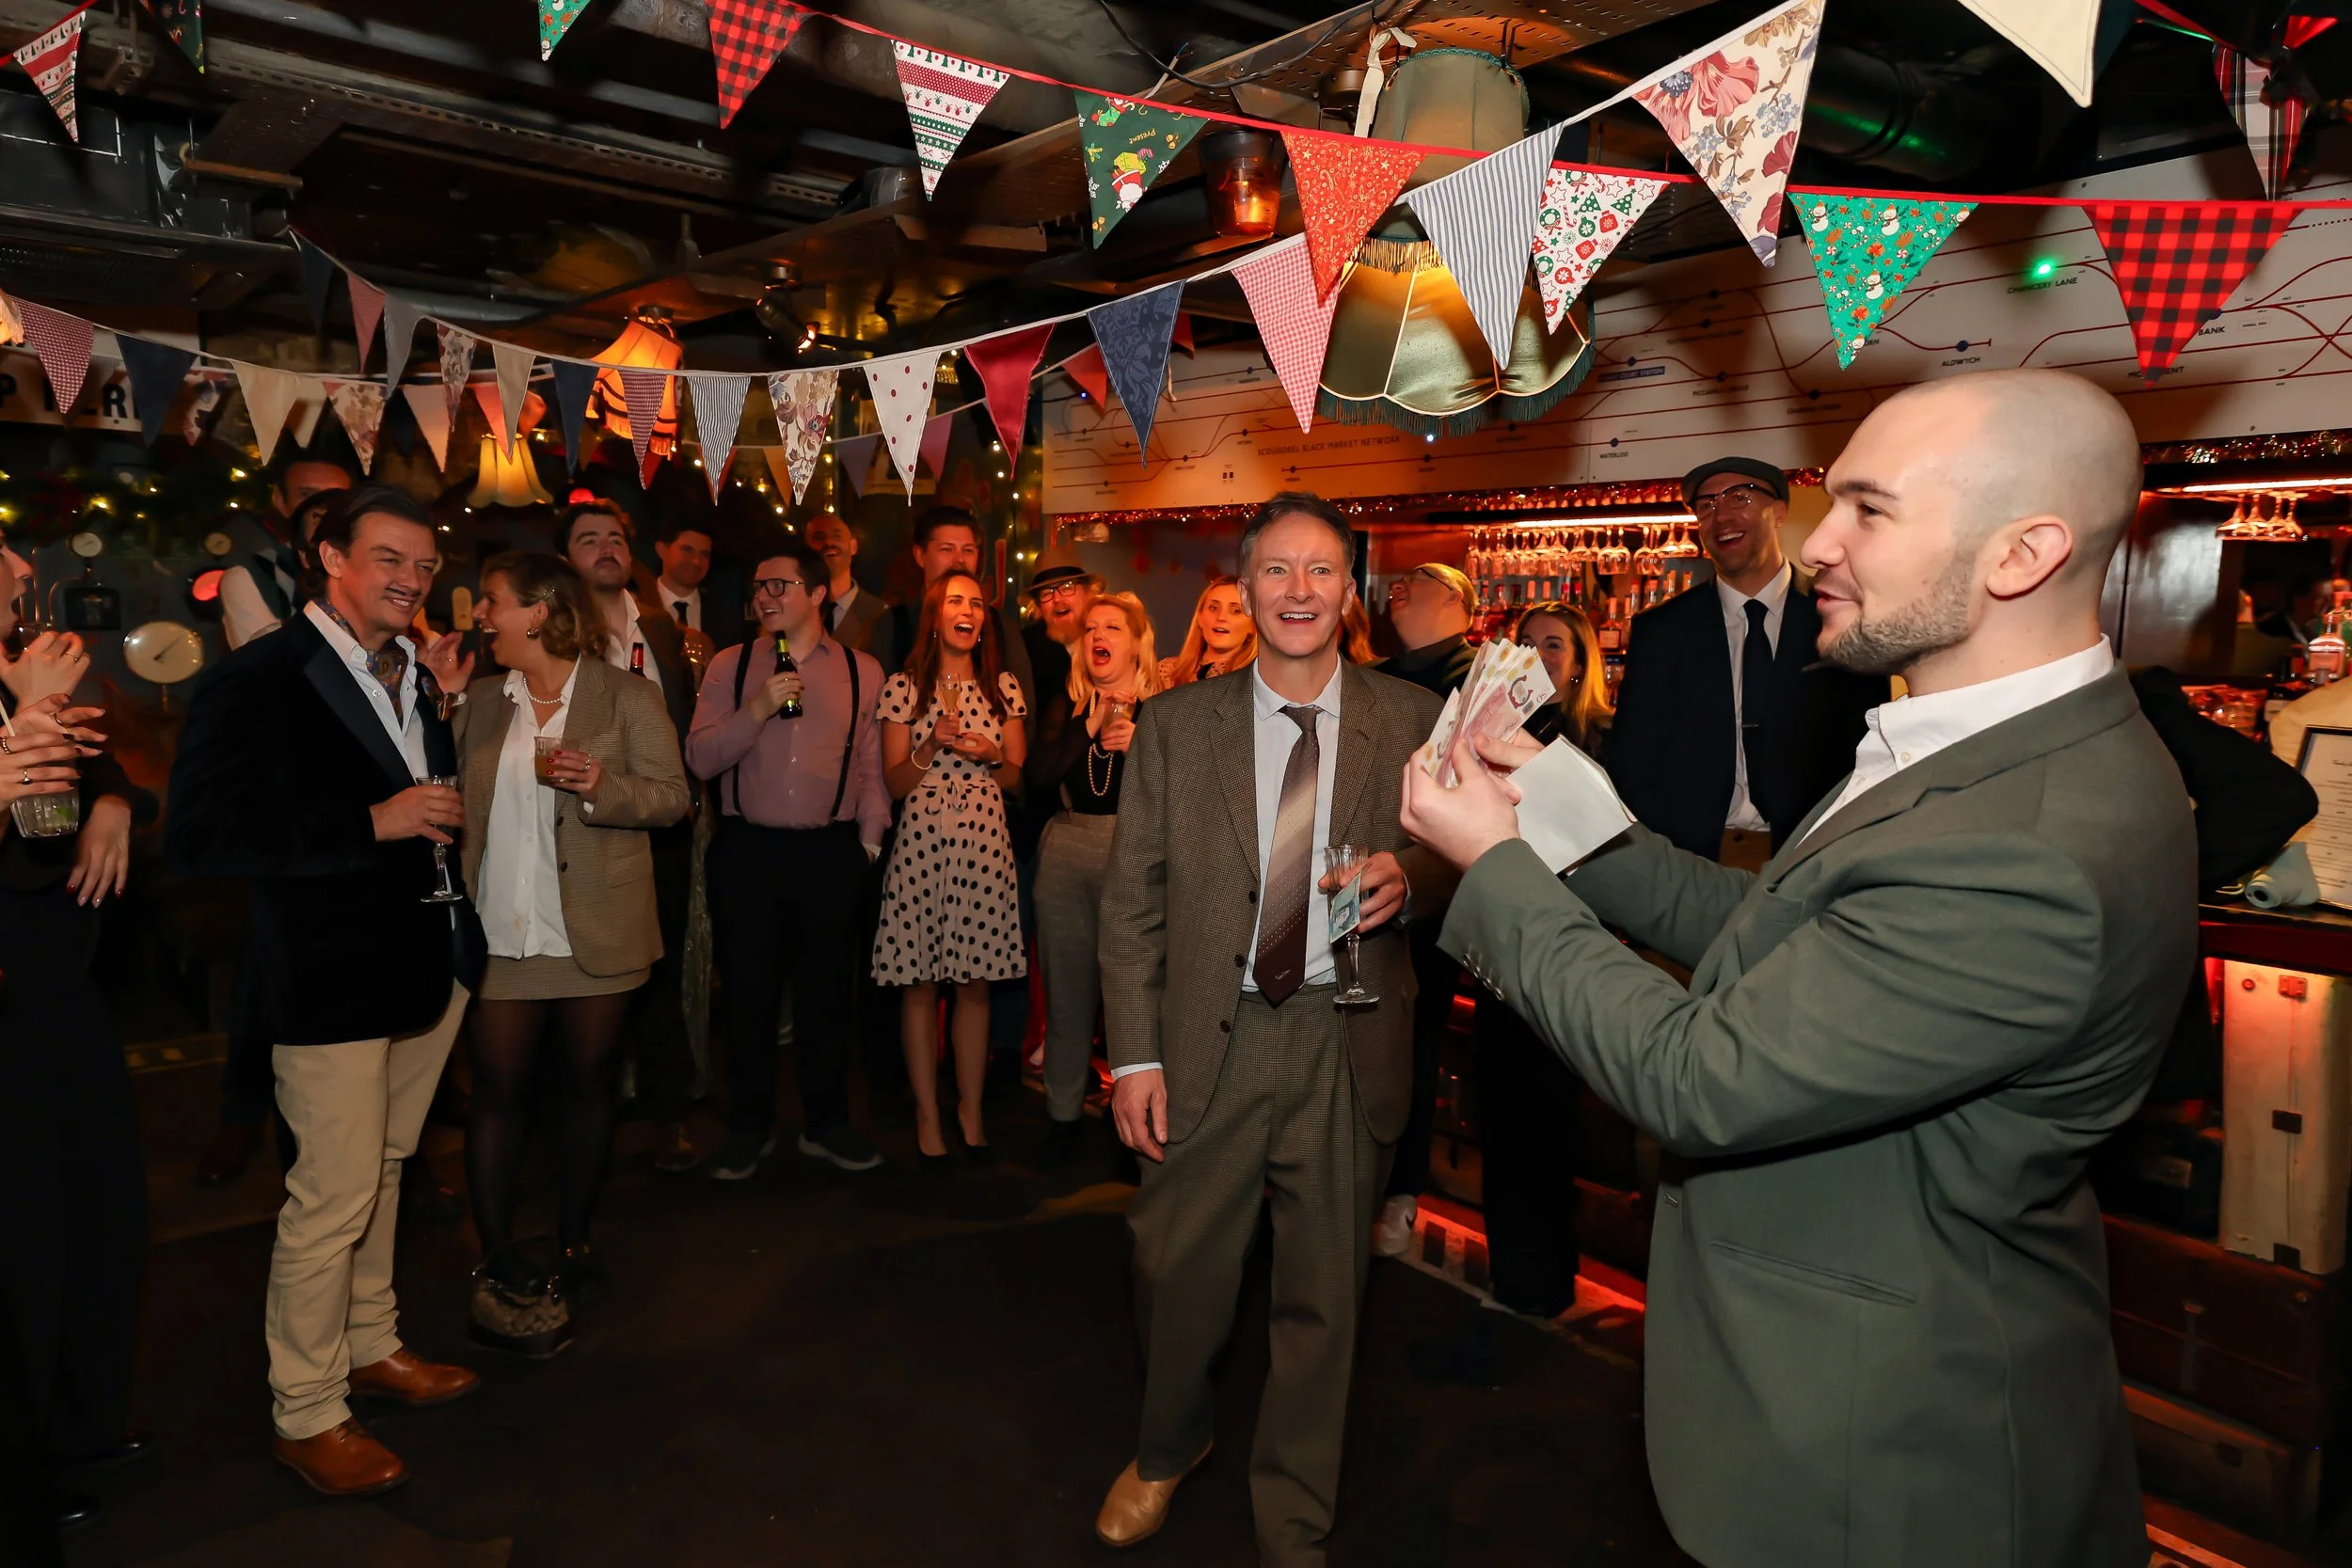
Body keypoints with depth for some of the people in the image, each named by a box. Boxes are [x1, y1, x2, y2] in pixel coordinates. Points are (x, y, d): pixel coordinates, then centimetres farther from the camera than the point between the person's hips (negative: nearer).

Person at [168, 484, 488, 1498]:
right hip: (332, 983, -7)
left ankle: (370, 1345, 37)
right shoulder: (258, 680, -13)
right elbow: (197, 836, -21)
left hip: (425, 966, 8)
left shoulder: (416, 681, 12)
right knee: (332, 1197, 1)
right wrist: (372, 823, -24)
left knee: (381, 1172, 20)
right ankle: (305, 1414, 19)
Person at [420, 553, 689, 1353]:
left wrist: (602, 786, -24)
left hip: (594, 928, -2)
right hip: (502, 928, 2)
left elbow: (672, 794, -6)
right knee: (499, 1089, 3)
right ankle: (499, 1268, 13)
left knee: (590, 1082, 10)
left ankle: (573, 1236, 28)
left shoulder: (626, 696, -2)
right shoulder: (483, 701, 10)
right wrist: (445, 698, 2)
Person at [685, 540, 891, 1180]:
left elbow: (871, 766, 7)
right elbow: (700, 758, -4)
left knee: (827, 990, 9)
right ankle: (749, 1129, 25)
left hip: (830, 852, 0)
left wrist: (869, 839, 1)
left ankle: (826, 1124, 26)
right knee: (748, 992, 8)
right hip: (746, 849, 0)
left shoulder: (862, 671, 5)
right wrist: (758, 708, -16)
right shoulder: (731, 665, 4)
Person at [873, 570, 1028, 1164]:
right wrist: (933, 744, -13)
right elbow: (895, 783, 2)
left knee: (974, 981, 6)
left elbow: (1017, 777, 12)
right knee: (920, 982, 3)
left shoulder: (1003, 686, 9)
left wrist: (991, 755, -8)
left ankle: (971, 1108, 18)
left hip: (985, 841, 2)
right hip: (921, 840, -1)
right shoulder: (902, 686, 3)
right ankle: (928, 1114, 15)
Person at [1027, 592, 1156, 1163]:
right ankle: (1064, 1111, 23)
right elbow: (1039, 778, -1)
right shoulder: (1067, 704, 11)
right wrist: (1090, 728, -10)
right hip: (1066, 851, 4)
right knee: (1067, 985, 9)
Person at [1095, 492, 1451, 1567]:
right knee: (1175, 1273, 11)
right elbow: (1131, 902, 2)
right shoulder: (1174, 726, 2)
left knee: (1323, 1296, 12)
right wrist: (1134, 1054, -4)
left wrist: (1409, 878, -19)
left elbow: (1455, 865, 4)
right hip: (1210, 1039, 0)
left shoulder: (1413, 722, 2)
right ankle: (1167, 1449, 44)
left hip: (1348, 1047, 0)